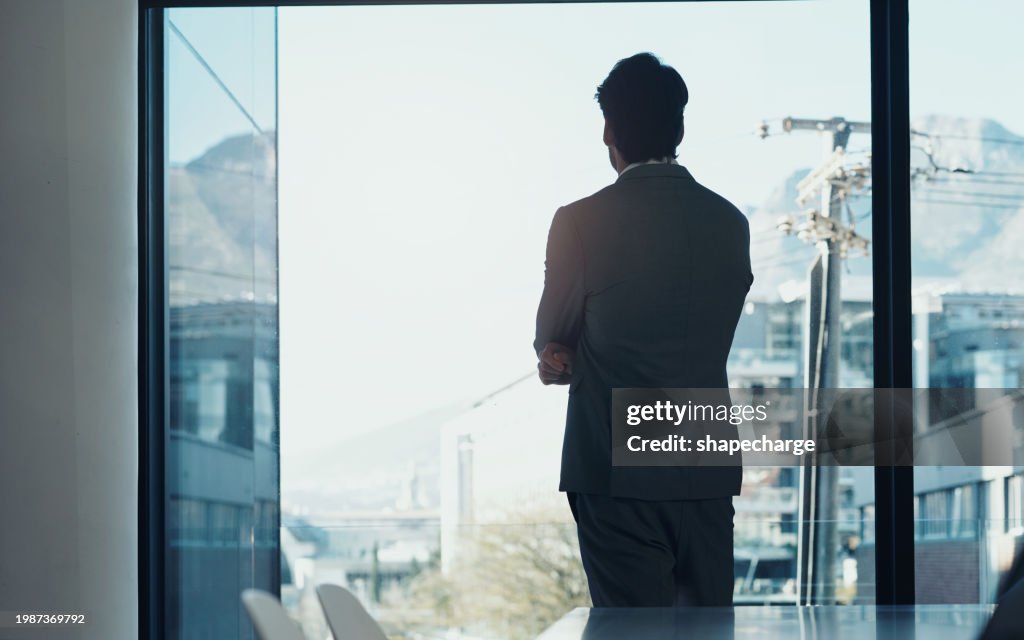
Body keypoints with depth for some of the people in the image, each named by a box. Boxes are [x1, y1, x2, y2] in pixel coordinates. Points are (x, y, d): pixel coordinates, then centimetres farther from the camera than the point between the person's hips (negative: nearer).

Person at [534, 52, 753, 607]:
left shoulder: (581, 222, -10)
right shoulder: (730, 222, 5)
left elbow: (551, 337, 2)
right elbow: (714, 338, 11)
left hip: (619, 479, -4)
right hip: (709, 477, 5)